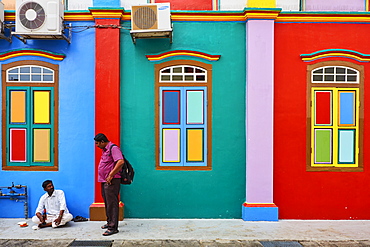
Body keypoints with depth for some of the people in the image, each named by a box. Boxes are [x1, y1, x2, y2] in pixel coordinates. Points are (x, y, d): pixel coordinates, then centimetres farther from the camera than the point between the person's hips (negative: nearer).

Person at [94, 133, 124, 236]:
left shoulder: (113, 148, -13)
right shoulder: (105, 150, 18)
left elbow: (120, 162, -26)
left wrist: (111, 175, -23)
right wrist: (104, 178, 15)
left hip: (111, 181, -10)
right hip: (104, 181, 10)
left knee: (112, 203, -8)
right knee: (107, 203, 18)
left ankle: (113, 227, -4)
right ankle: (109, 222, 30)